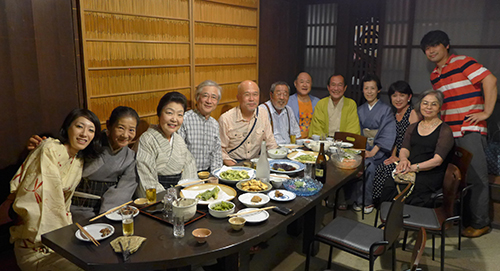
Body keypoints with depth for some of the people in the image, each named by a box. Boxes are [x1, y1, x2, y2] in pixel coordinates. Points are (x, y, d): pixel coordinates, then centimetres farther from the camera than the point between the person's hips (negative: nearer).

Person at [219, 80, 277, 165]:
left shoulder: (264, 114, 5)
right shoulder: (225, 119, -10)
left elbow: (270, 141, 15)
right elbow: (220, 149, -6)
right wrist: (233, 166, -20)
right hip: (234, 164, -4)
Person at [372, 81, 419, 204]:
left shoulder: (413, 114, -9)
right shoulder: (396, 114, 16)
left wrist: (400, 159, -16)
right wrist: (393, 156, 3)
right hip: (398, 158, 7)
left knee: (386, 169, -26)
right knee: (379, 168, -18)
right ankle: (377, 202, -7)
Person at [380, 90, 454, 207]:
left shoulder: (445, 130, 4)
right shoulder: (412, 127, 21)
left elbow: (438, 160, -8)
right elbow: (404, 149, 9)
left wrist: (414, 167, -22)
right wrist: (404, 159, -15)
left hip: (430, 175, -4)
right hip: (409, 171, 4)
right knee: (388, 185, -26)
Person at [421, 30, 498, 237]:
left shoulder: (462, 63, -6)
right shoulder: (434, 75, 16)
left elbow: (490, 80, -15)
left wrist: (487, 112, -16)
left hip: (470, 131, -7)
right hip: (448, 132, 7)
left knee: (476, 177, -2)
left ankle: (480, 223, 9)